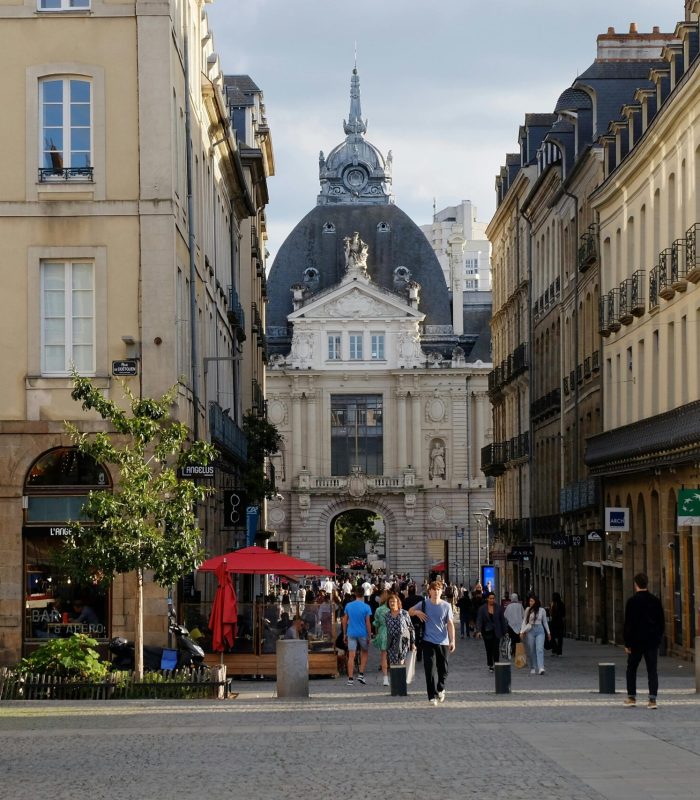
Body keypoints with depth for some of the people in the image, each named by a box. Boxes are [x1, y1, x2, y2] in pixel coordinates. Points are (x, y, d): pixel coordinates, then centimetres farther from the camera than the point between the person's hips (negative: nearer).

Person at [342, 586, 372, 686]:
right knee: (364, 652, 19)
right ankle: (361, 674, 11)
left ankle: (350, 679, -4)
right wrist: (369, 636, 1)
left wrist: (344, 634, 15)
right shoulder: (366, 607, -7)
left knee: (351, 656, 0)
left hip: (351, 633, 2)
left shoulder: (348, 606, 2)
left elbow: (345, 621, 7)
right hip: (362, 634, -2)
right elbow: (367, 623, -7)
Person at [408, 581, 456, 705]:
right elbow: (410, 611, 14)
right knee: (430, 670, -8)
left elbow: (450, 624, 2)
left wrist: (452, 641, -5)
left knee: (443, 669, 10)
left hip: (443, 642, 1)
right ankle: (432, 696, -5)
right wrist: (417, 612, -9)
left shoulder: (446, 606, 1)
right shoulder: (424, 604, 1)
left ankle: (440, 689, 36)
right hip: (428, 642, -1)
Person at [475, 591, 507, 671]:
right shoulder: (482, 608, -1)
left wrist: (504, 631, 5)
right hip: (487, 632, 0)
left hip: (496, 631, 0)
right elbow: (479, 620, -5)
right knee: (489, 649, 5)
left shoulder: (498, 608, 1)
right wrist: (478, 631, -17)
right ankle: (490, 665, 16)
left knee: (496, 649, -9)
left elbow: (502, 620, 6)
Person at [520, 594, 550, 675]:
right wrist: (522, 631, -2)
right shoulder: (528, 610, 3)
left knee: (540, 649, -14)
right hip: (530, 630, 1)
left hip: (540, 630, -1)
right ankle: (533, 668, 17)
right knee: (531, 651, 4)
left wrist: (548, 632, 17)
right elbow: (524, 621, 7)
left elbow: (545, 622, 13)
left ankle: (541, 668, -23)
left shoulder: (542, 610, 3)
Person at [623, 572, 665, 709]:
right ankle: (652, 699, -7)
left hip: (636, 641, -3)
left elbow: (628, 624, -10)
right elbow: (662, 622, 9)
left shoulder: (632, 601, -9)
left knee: (631, 669, 13)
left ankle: (631, 697, 14)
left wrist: (627, 643, -5)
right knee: (652, 670, 1)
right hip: (652, 641, 3)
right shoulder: (656, 600, 4)